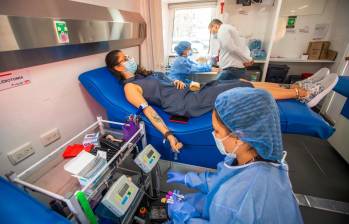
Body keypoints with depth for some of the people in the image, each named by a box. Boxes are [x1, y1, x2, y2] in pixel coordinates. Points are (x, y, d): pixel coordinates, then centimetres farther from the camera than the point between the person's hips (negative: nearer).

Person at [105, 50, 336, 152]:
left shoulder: (142, 74, 20)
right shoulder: (130, 87, -5)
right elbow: (148, 112, -18)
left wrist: (178, 82, 4)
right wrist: (168, 135, -25)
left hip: (188, 93, 9)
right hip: (188, 104, -8)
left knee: (243, 83, 3)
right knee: (243, 89, -8)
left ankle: (294, 88, 16)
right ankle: (300, 93, 10)